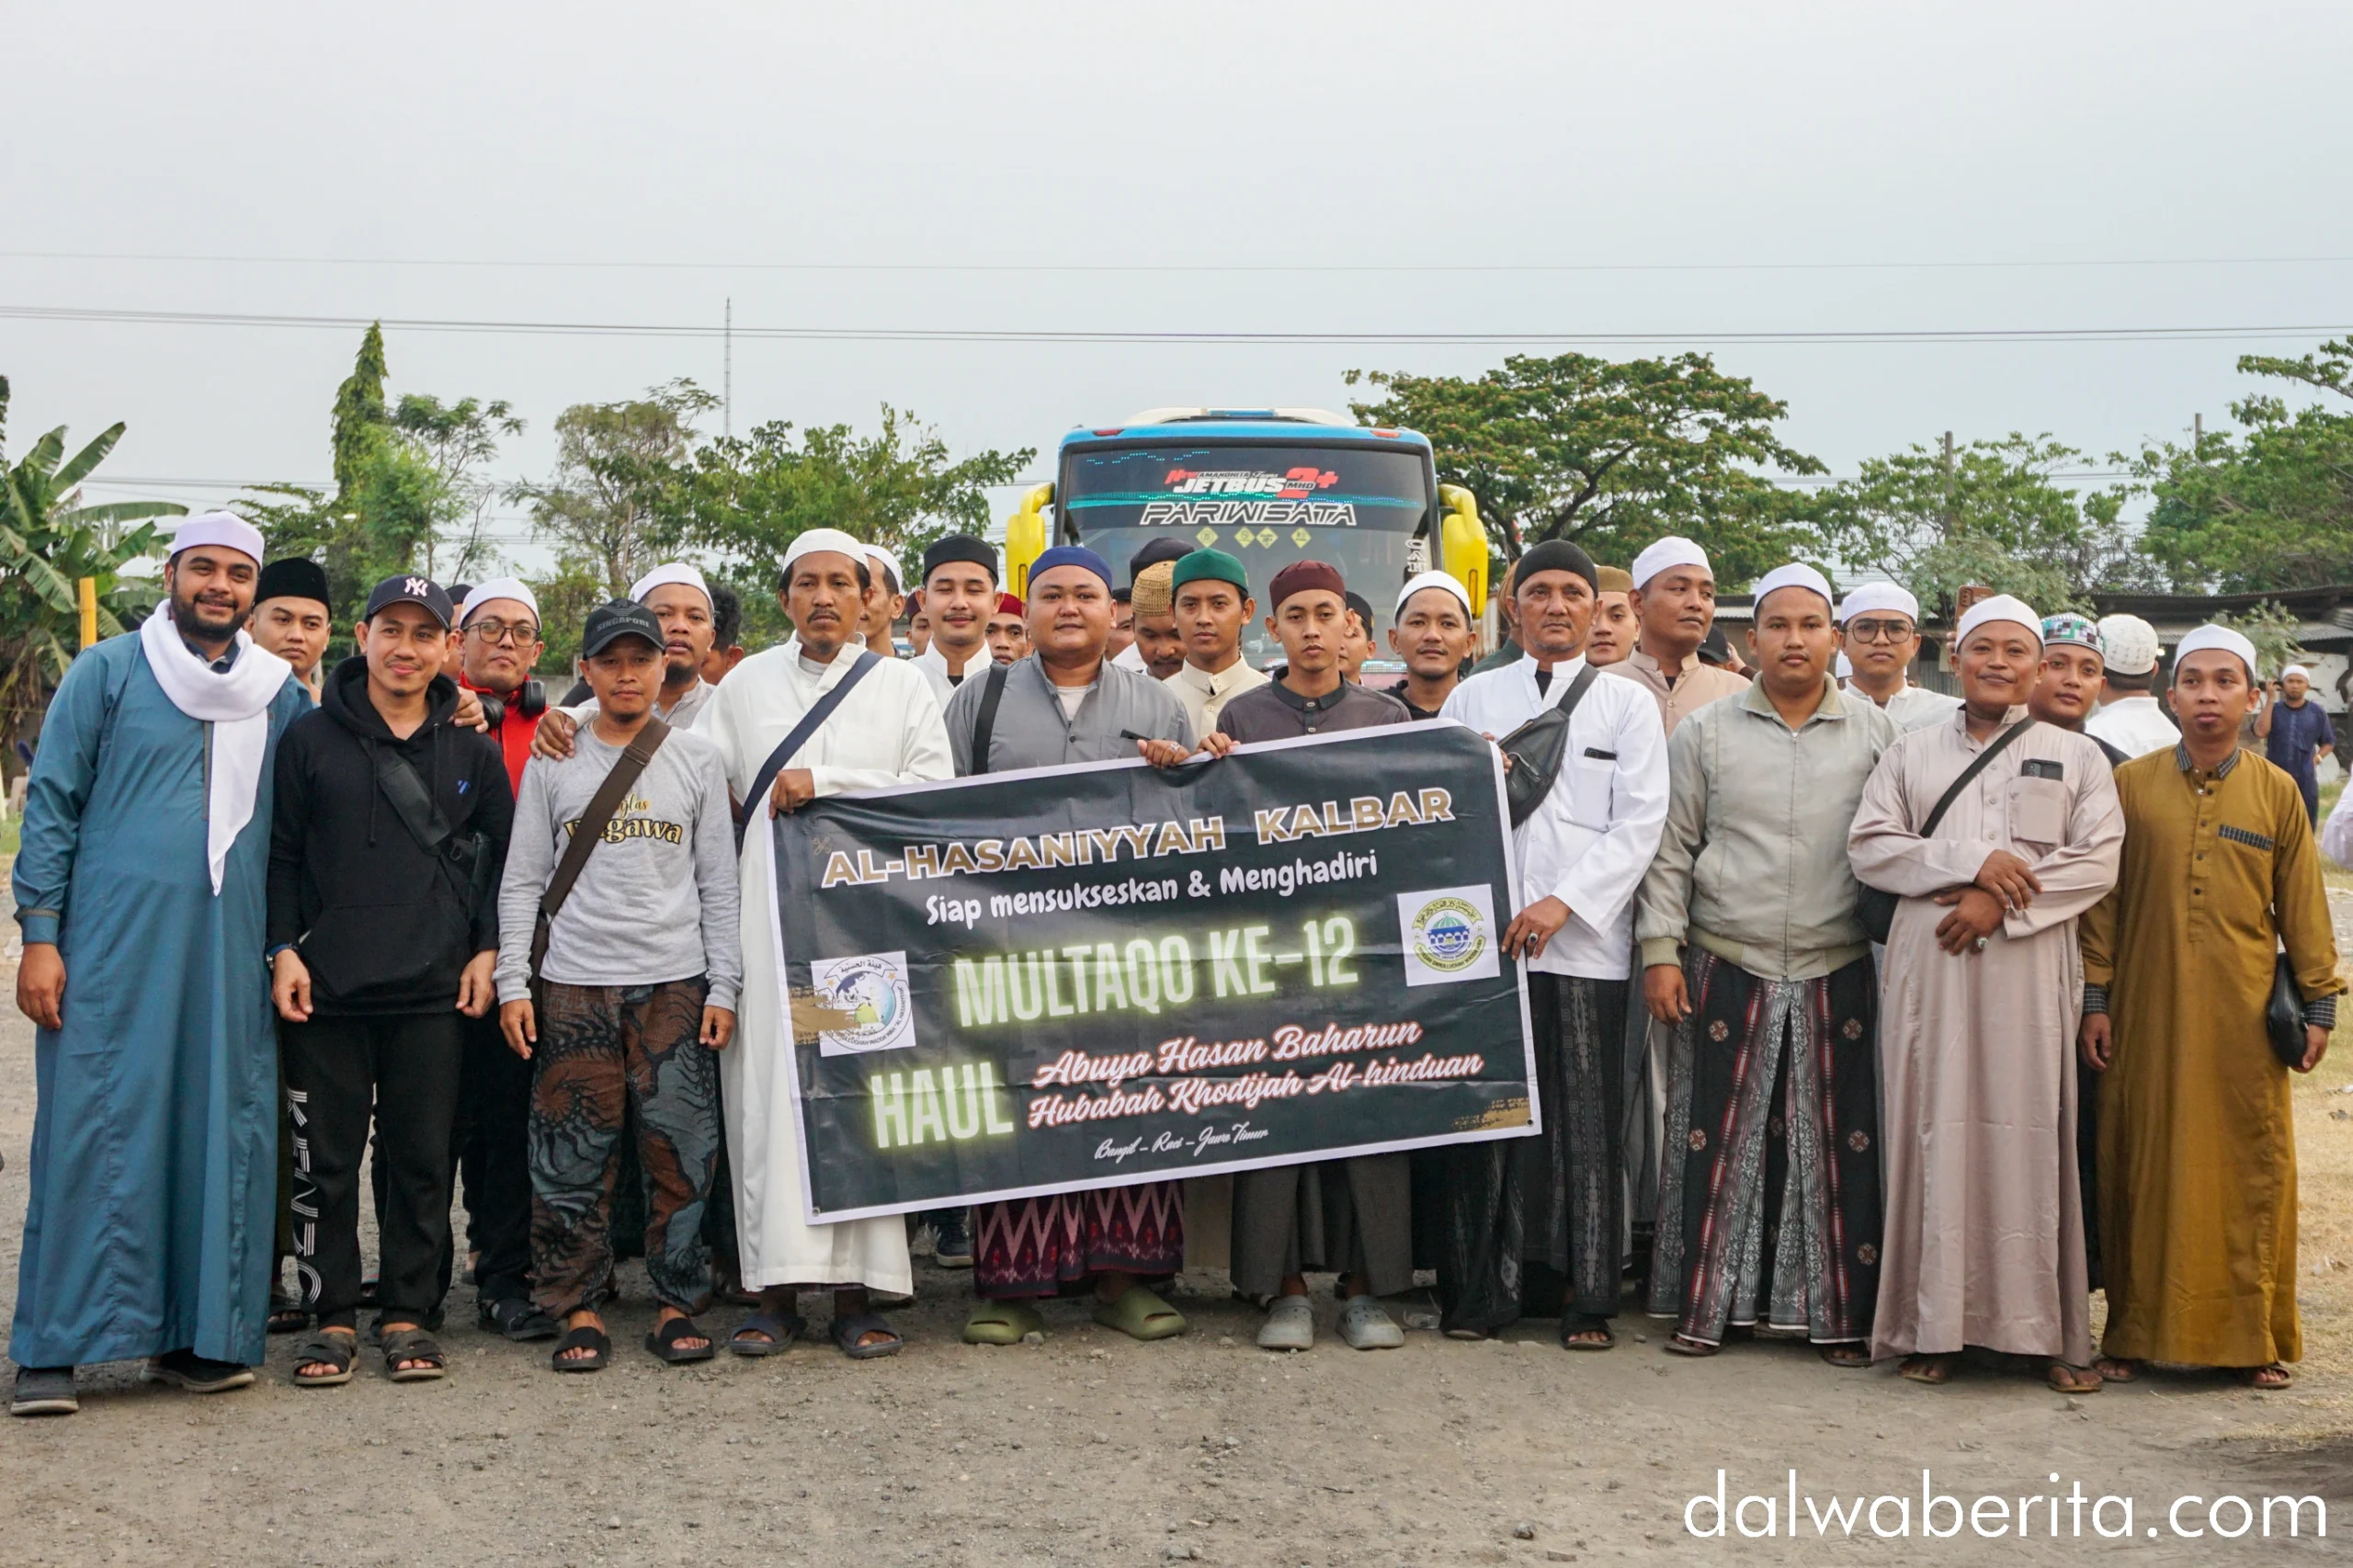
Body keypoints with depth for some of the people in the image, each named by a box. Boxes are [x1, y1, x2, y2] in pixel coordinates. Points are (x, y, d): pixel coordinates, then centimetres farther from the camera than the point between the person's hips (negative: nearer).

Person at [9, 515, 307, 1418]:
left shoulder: (281, 696, 12)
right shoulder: (107, 673, 3)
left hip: (229, 955, 3)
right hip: (111, 946, -3)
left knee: (221, 1136, 3)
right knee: (93, 1136, -5)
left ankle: (195, 1335, 12)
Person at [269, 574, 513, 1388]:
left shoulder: (472, 749, 9)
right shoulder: (311, 738, 4)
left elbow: (500, 857, 13)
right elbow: (280, 854, 4)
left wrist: (486, 949, 3)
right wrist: (284, 948, -4)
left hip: (435, 989, 1)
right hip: (326, 986, -1)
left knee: (423, 1159, 4)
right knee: (326, 1159, 3)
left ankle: (409, 1313, 14)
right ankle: (333, 1315, 13)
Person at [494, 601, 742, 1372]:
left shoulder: (697, 758, 9)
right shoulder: (554, 761, 7)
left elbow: (718, 882, 9)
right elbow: (521, 880, 8)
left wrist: (723, 986, 3)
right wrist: (512, 982, -1)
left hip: (677, 983, 0)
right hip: (573, 986, 0)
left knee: (681, 1151, -1)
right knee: (573, 1156, -1)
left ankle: (678, 1305, 9)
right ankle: (580, 1308, 9)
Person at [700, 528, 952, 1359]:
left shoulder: (902, 684, 10)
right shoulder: (746, 683, 16)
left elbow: (935, 790, -1)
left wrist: (825, 784, -6)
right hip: (770, 909, 1)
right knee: (768, 1085, -6)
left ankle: (857, 1291, -2)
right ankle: (776, 1288, -2)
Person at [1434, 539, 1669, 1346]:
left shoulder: (1628, 704, 11)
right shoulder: (1473, 697, 15)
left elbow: (1639, 823, 1)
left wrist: (1563, 902, -10)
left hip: (1585, 941, -1)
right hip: (1481, 937, 1)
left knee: (1585, 1120, -2)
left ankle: (1586, 1297, 5)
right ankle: (1479, 1291, 6)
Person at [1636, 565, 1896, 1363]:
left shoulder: (1876, 734, 6)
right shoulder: (1704, 733, 5)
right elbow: (1670, 849, 5)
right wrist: (1659, 951, -2)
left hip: (1838, 974, 1)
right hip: (1726, 969, 0)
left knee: (1840, 1144, 2)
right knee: (1718, 1140, 2)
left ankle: (1840, 1312, 11)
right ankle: (1703, 1306, 12)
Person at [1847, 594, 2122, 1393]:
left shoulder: (2077, 757, 13)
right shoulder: (1911, 753, 15)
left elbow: (2099, 860, 1)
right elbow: (1869, 845, 3)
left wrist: (2003, 899, -11)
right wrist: (1971, 863, -9)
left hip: (2033, 970, -1)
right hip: (1930, 969, 1)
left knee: (2033, 1137, -4)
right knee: (1936, 1134, -2)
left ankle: (2049, 1331, 3)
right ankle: (1933, 1324, 3)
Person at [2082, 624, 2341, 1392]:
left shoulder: (2276, 792, 3)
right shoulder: (2130, 783, 2)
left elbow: (2303, 906, 7)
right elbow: (2104, 897, 4)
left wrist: (2318, 1003, 4)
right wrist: (2097, 997, 0)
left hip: (2243, 1013, 0)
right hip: (2149, 1010, 0)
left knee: (2253, 1168, 3)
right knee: (2143, 1167, 5)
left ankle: (2254, 1337, 15)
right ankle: (2138, 1331, 16)